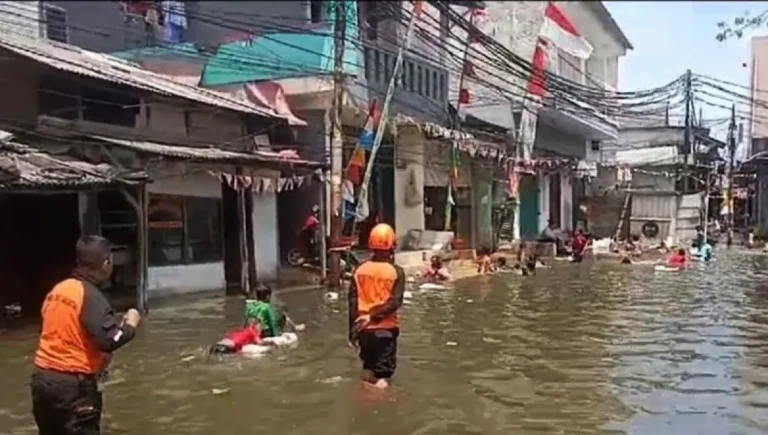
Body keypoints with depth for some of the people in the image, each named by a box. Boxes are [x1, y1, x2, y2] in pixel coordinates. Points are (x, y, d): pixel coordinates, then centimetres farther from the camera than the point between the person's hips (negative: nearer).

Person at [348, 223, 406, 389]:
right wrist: (373, 316, -15)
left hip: (364, 328, 4)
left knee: (368, 368, 22)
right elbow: (395, 302, -18)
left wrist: (352, 329, 5)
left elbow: (352, 302, -1)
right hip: (386, 328, -4)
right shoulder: (396, 272, -8)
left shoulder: (359, 270, 0)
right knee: (383, 374, 4)